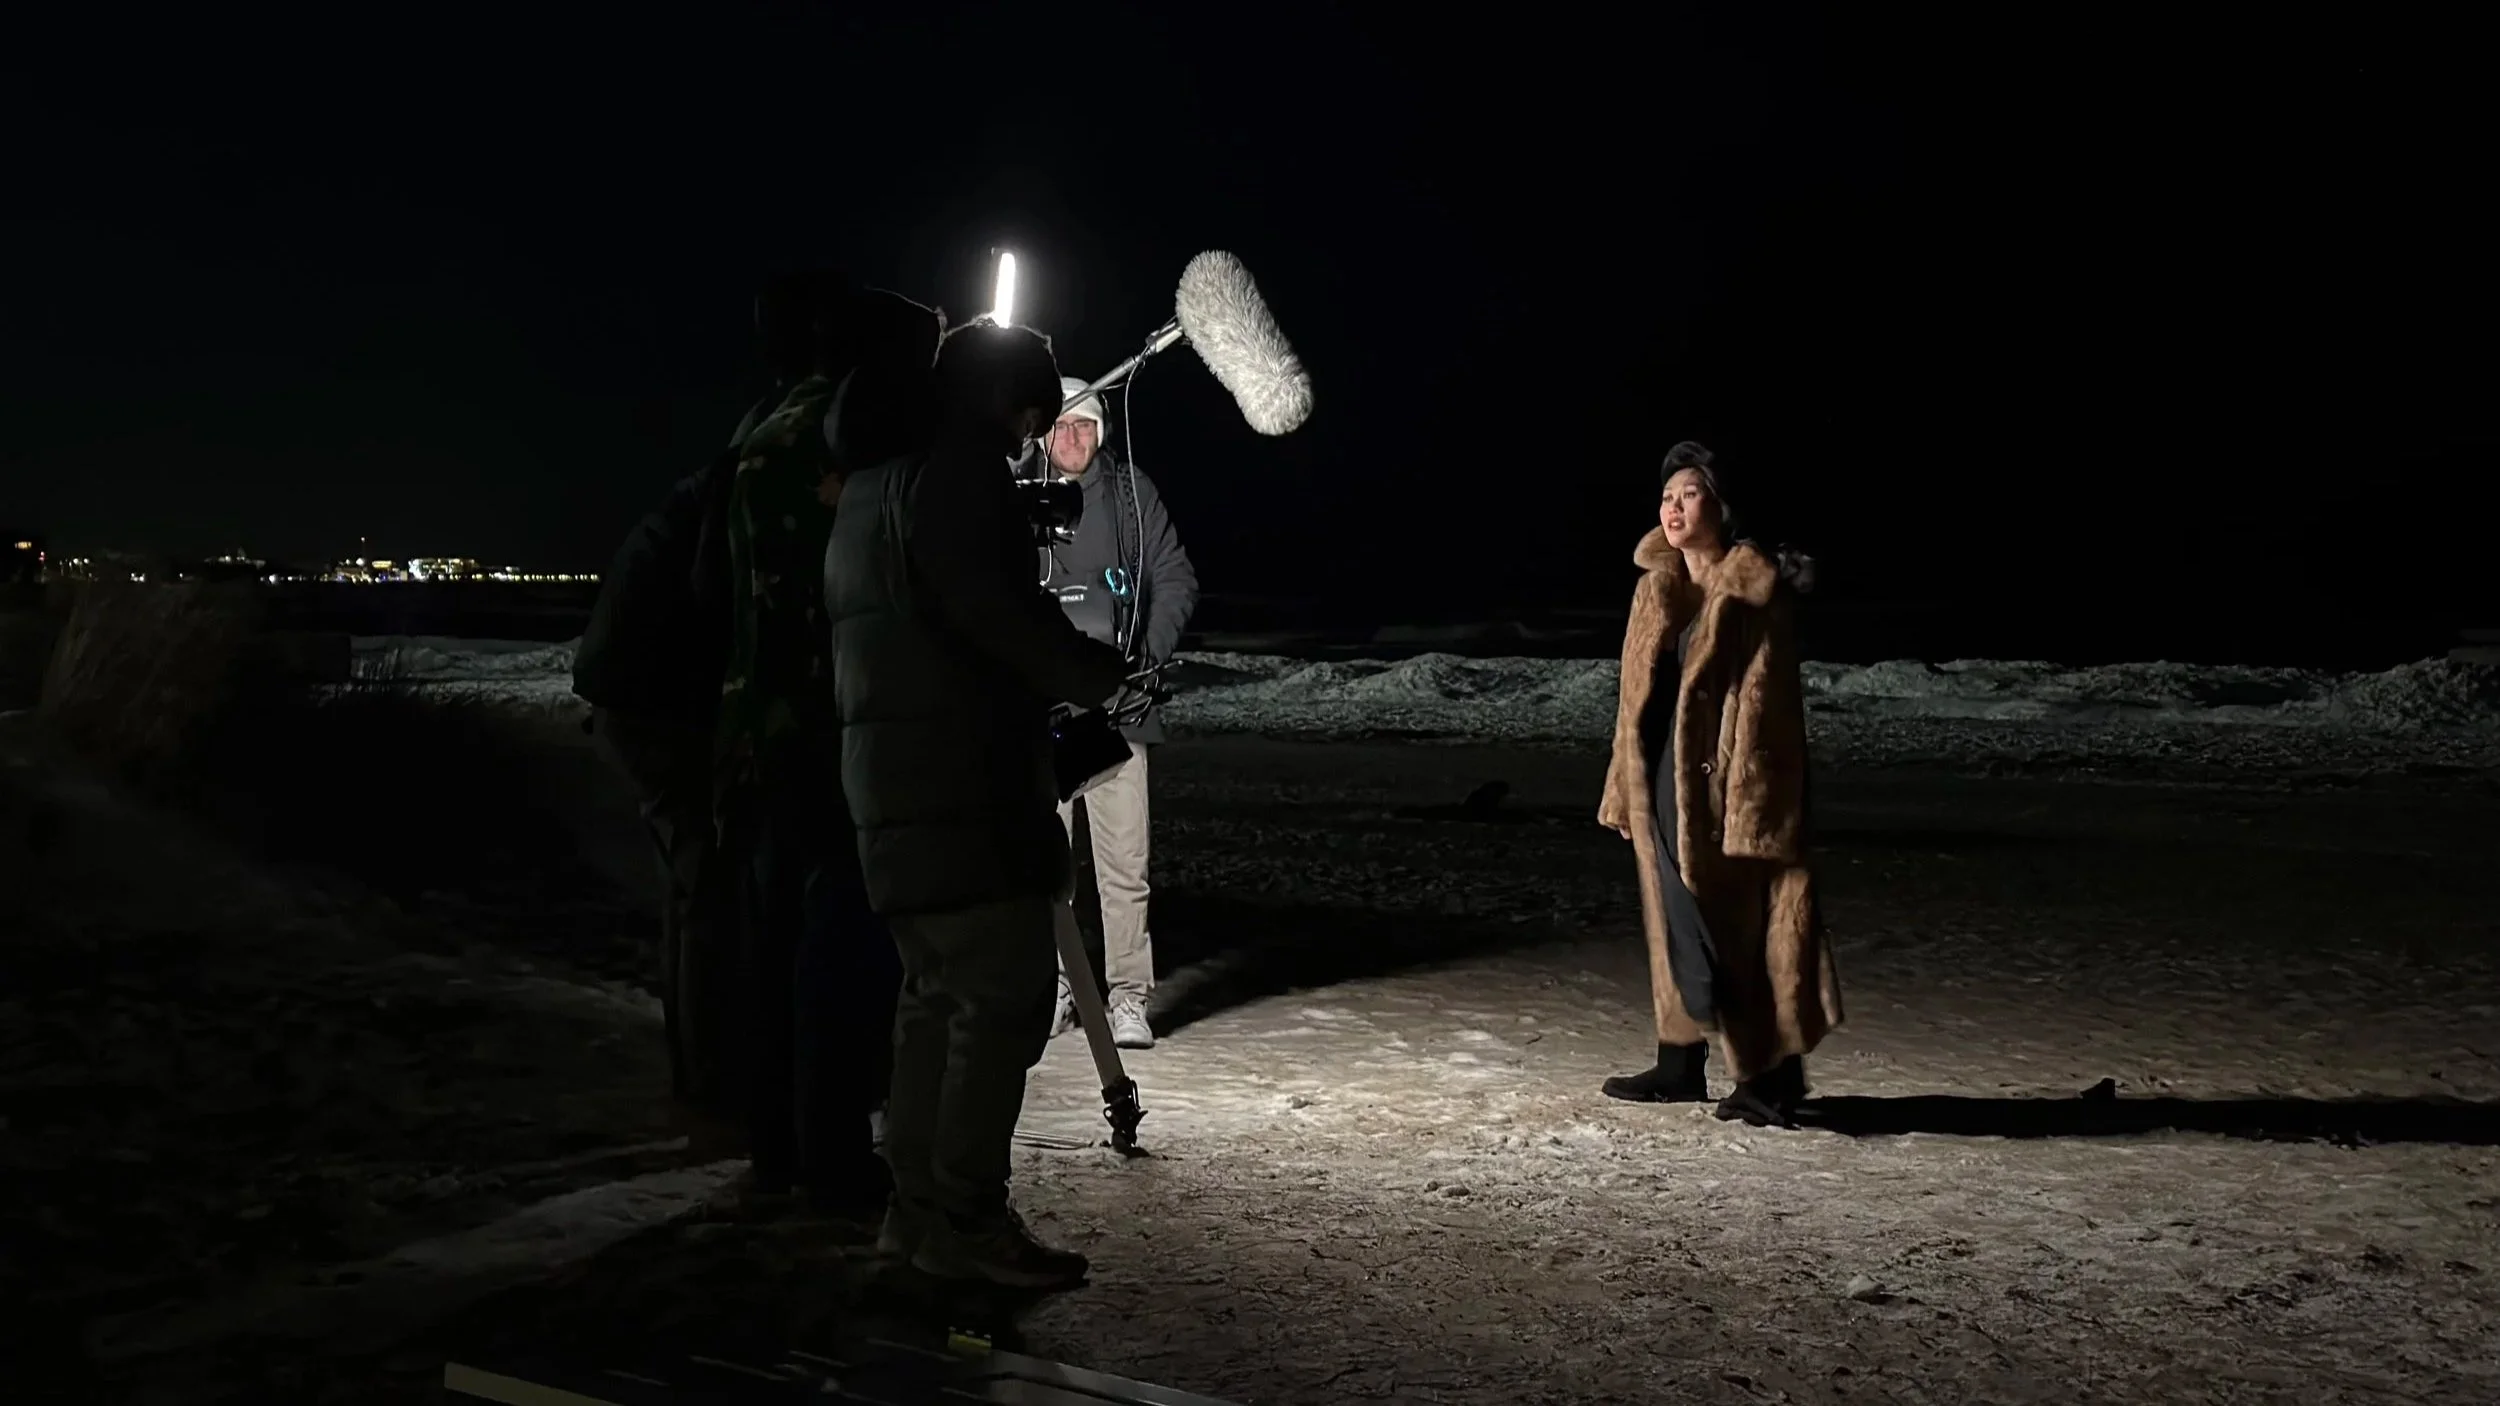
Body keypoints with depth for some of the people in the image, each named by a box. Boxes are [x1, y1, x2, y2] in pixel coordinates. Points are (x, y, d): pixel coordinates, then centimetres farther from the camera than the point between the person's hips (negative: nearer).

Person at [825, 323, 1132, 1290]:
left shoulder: (870, 483, 22)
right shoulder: (956, 467, -8)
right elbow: (999, 611, -19)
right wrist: (1098, 673, -4)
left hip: (891, 774, 10)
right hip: (961, 778, -10)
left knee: (939, 992, 14)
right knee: (1006, 993, -7)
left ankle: (918, 1206, 18)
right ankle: (966, 1220, -3)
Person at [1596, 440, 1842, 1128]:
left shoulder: (1756, 591, -8)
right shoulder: (1656, 586, 12)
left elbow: (1761, 699, -12)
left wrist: (1742, 796, -18)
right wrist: (1627, 789, 12)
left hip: (1718, 779, -7)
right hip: (1662, 778, 7)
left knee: (1731, 923, -2)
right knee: (1677, 919, 12)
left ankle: (1768, 1071, 9)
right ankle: (1681, 1064, 21)